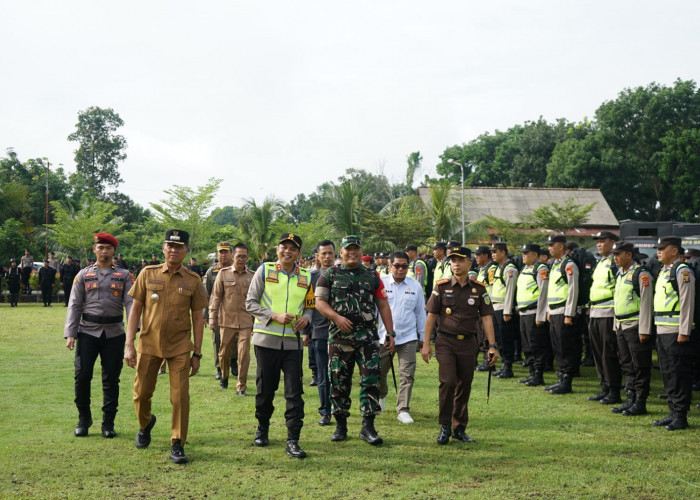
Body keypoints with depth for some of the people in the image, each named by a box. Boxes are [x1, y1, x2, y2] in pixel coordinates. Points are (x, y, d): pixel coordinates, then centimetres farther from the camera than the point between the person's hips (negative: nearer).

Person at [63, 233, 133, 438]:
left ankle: (108, 423, 13)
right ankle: (84, 419, 15)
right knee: (82, 375, -4)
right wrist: (70, 334, -5)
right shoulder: (84, 275, 8)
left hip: (114, 334, 0)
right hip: (88, 332, 0)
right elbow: (74, 305, 4)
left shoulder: (124, 276, 7)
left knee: (111, 379, 3)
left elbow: (130, 303, -2)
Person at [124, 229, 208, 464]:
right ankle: (145, 423, 41)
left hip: (180, 347, -1)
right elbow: (135, 309, 3)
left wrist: (197, 354, 2)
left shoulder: (193, 281, 1)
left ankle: (177, 445, 7)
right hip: (149, 345, 1)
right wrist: (129, 345, -3)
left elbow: (198, 318, 5)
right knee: (141, 393, 9)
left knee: (180, 396, -5)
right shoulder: (148, 274, 1)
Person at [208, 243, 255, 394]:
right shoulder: (223, 273, 3)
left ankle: (241, 386, 3)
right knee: (224, 352, 11)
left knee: (244, 354, -7)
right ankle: (224, 376, 39)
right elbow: (215, 296, 2)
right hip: (227, 320, 0)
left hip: (245, 322, 0)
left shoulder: (252, 276, 6)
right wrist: (212, 317, -3)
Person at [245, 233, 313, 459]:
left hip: (293, 342, 2)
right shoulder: (264, 270, 1)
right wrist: (275, 316, -14)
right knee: (265, 389, 8)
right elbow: (250, 302, -2)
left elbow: (309, 306, 19)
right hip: (266, 339, -2)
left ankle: (293, 440, 0)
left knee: (294, 392, -4)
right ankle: (262, 428, 31)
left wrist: (306, 317, -5)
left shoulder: (306, 277, 9)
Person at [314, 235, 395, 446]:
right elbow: (319, 301, 1)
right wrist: (337, 317, -15)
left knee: (371, 380, -6)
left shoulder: (372, 277, 12)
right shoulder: (330, 275, 7)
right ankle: (340, 426, 16)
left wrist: (390, 333, 6)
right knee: (339, 382, 4)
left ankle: (368, 427, -1)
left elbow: (383, 306, 13)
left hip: (367, 335, 1)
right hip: (339, 336, -1)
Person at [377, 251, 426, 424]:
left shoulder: (415, 286, 4)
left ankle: (403, 410, 1)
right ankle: (381, 396, 42)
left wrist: (422, 337, 14)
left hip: (408, 337, 0)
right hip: (383, 336, 0)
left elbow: (420, 312, 12)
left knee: (407, 374, -5)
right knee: (380, 371, 12)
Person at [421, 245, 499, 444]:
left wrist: (492, 346, -4)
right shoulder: (442, 287, 0)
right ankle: (445, 427, 0)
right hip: (446, 342, -2)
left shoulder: (479, 289, 4)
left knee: (464, 387, 7)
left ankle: (459, 428, 20)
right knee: (448, 382, -14)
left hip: (468, 343, 2)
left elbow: (486, 318, 3)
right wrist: (426, 343, -3)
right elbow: (431, 315, 2)